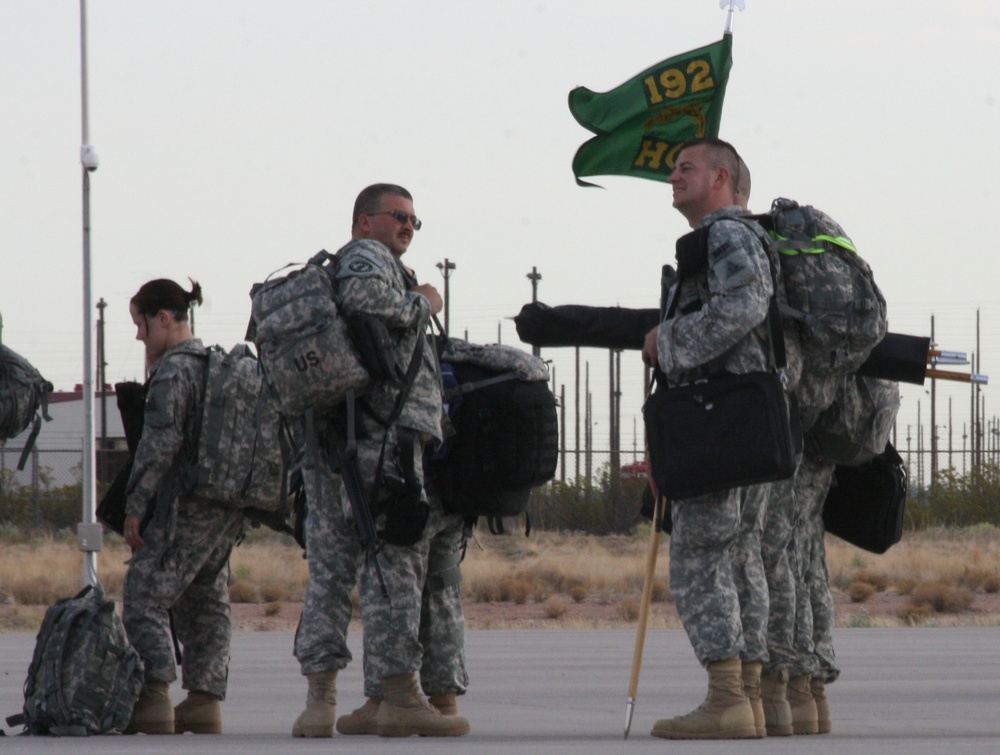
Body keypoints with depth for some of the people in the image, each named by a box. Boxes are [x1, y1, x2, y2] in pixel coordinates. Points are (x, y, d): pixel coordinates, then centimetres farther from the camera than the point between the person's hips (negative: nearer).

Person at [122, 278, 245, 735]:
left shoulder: (172, 371, -11)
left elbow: (160, 444, -17)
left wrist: (135, 506, -13)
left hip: (185, 507, -9)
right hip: (228, 508, 9)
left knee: (145, 595, -7)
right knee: (207, 602, 13)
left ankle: (154, 698, -18)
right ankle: (204, 701, 10)